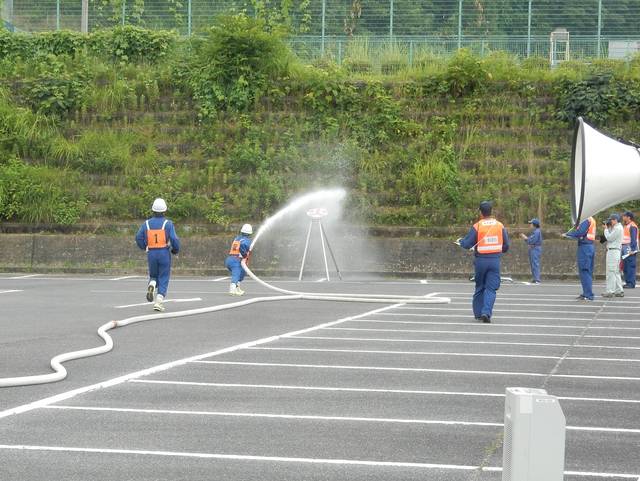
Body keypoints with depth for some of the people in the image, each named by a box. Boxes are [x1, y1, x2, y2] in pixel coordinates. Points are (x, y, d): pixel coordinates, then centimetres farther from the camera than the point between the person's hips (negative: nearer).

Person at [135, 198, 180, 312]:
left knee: (153, 276, 20)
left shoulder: (147, 223, 1)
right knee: (163, 279, 6)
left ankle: (151, 285, -14)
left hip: (151, 254, 2)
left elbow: (138, 238, -3)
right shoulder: (168, 223, -7)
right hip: (164, 254, -2)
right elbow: (174, 240, -13)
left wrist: (144, 247, 17)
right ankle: (158, 302, -5)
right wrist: (176, 250, 8)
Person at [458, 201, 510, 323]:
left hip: (481, 261, 0)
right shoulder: (500, 226, 1)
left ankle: (478, 313, 20)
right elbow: (506, 246, 7)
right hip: (495, 260, 1)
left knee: (479, 288, 14)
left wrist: (460, 241, 17)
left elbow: (467, 244, -5)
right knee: (491, 289, 1)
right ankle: (486, 312, -15)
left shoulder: (477, 226, -7)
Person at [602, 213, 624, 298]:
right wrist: (609, 228, 10)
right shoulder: (617, 227, 18)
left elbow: (609, 238, -17)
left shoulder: (618, 228, -14)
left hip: (613, 251, -11)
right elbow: (610, 238, 18)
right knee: (616, 272, 13)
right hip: (613, 250, 11)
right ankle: (619, 291, 15)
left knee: (611, 272, -9)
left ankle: (610, 291, -10)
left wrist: (606, 229, -5)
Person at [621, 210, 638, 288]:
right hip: (625, 249, 10)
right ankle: (627, 282, 15)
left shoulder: (632, 226, -10)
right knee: (625, 267, 10)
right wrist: (623, 249, 21)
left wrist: (632, 249, -22)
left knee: (630, 266, -10)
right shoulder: (626, 226, 20)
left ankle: (631, 283, -11)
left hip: (630, 249, -10)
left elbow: (633, 239, -17)